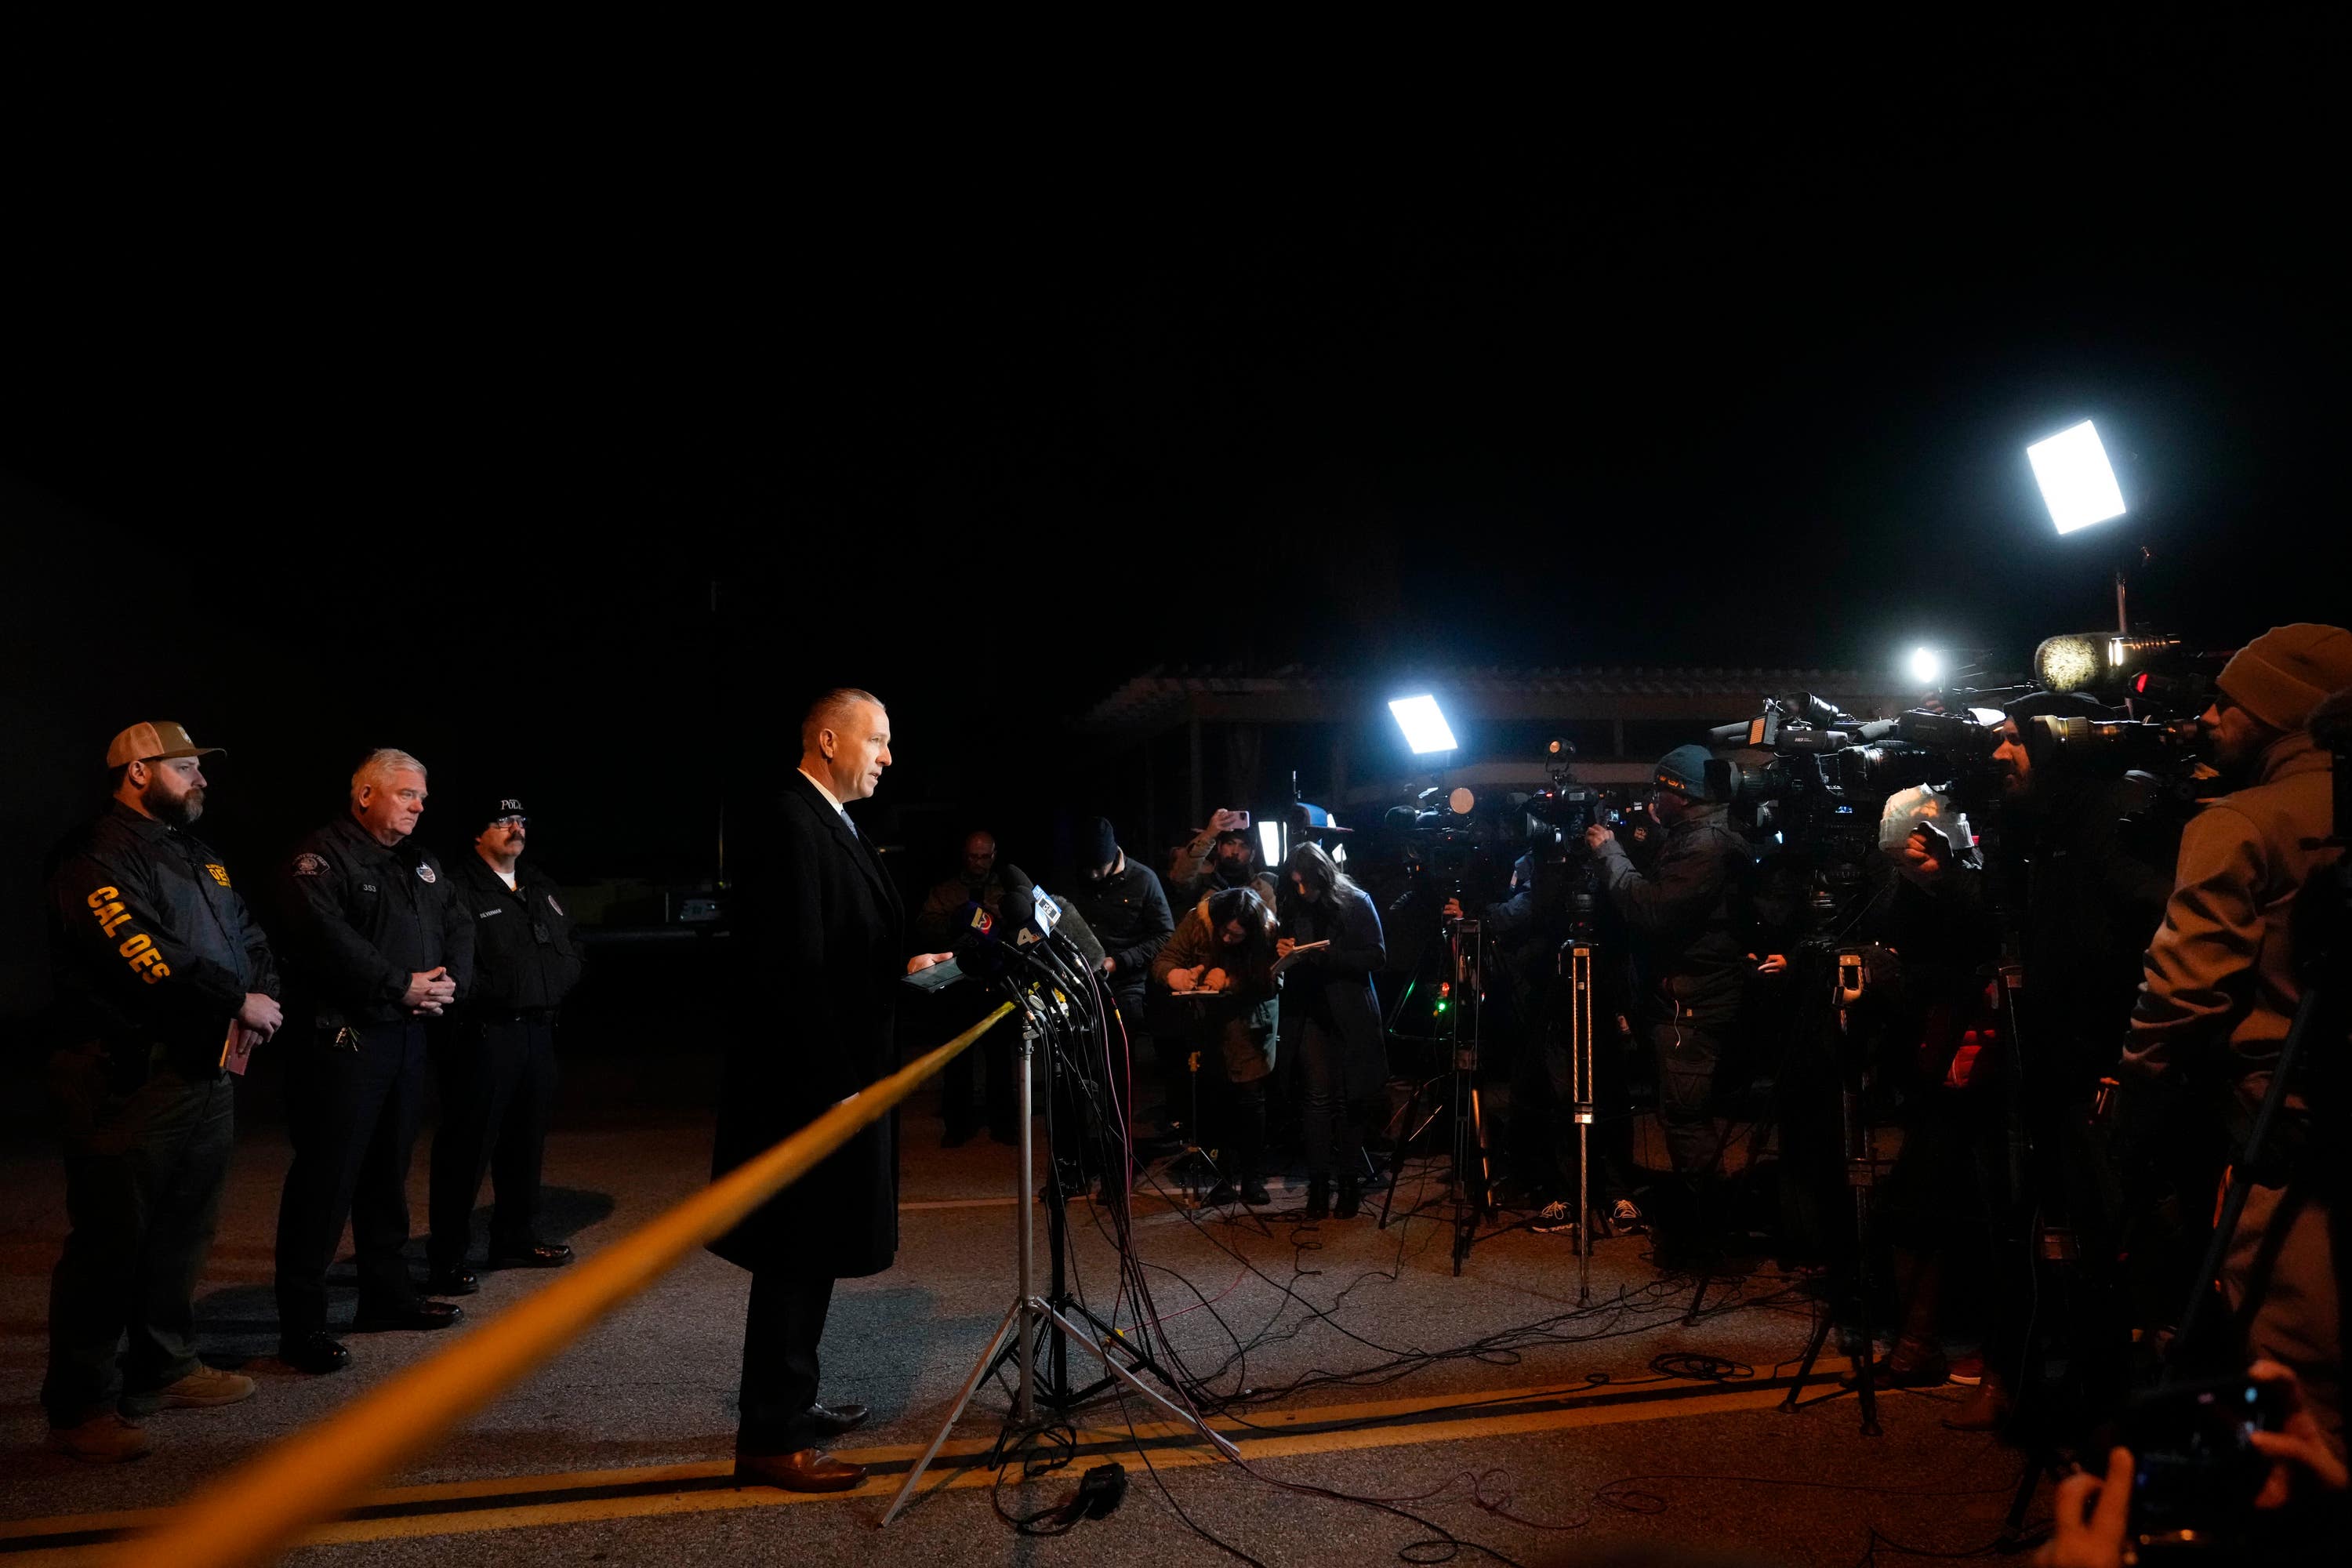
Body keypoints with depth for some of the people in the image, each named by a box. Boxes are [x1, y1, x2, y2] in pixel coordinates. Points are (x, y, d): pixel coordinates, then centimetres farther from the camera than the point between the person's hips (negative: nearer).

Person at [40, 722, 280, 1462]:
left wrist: (259, 996, -4)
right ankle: (79, 1407, 9)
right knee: (110, 1240, -2)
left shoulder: (197, 854, 18)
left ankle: (164, 1367, 29)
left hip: (207, 1069, 9)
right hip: (128, 1077, -9)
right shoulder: (97, 858, -11)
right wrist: (238, 1003, -18)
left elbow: (250, 936, 16)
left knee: (182, 1231, 16)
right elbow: (144, 956, -24)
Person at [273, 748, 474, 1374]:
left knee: (388, 1174, 17)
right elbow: (330, 939, -22)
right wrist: (401, 986, -19)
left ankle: (388, 1295, 28)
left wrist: (451, 981, -4)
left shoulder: (419, 863, 17)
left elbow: (459, 925, 14)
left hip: (407, 1037, 8)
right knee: (325, 1180, -4)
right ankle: (301, 1325, 3)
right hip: (344, 1040, -8)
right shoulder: (322, 857, -9)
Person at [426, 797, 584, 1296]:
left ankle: (516, 1240, 29)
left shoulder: (543, 889, 18)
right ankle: (446, 1259, 5)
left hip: (537, 1031, 8)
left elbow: (572, 952, 24)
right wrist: (500, 990, -16)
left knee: (527, 1141, 15)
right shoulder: (457, 889, -8)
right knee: (467, 1146, -3)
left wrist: (555, 984, 6)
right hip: (482, 1035, -8)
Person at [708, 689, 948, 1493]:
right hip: (808, 1083, -10)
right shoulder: (793, 827, -18)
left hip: (836, 1075, 10)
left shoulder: (831, 825, 13)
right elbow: (794, 968, -23)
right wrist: (833, 1086, -22)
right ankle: (769, 1439, 11)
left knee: (812, 1256, 18)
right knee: (796, 1259, -1)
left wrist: (903, 966, 8)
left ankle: (790, 1403, 31)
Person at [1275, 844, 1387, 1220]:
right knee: (1318, 1095, -6)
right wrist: (1283, 952, -2)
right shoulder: (1295, 910, 9)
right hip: (1310, 1013, 3)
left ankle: (1350, 1182, 12)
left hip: (1350, 1015, -2)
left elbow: (1376, 956, -8)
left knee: (1348, 1098, 1)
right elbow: (1287, 959, 22)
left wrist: (1328, 957, -18)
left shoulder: (1357, 903, -2)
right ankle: (1318, 1184, -1)